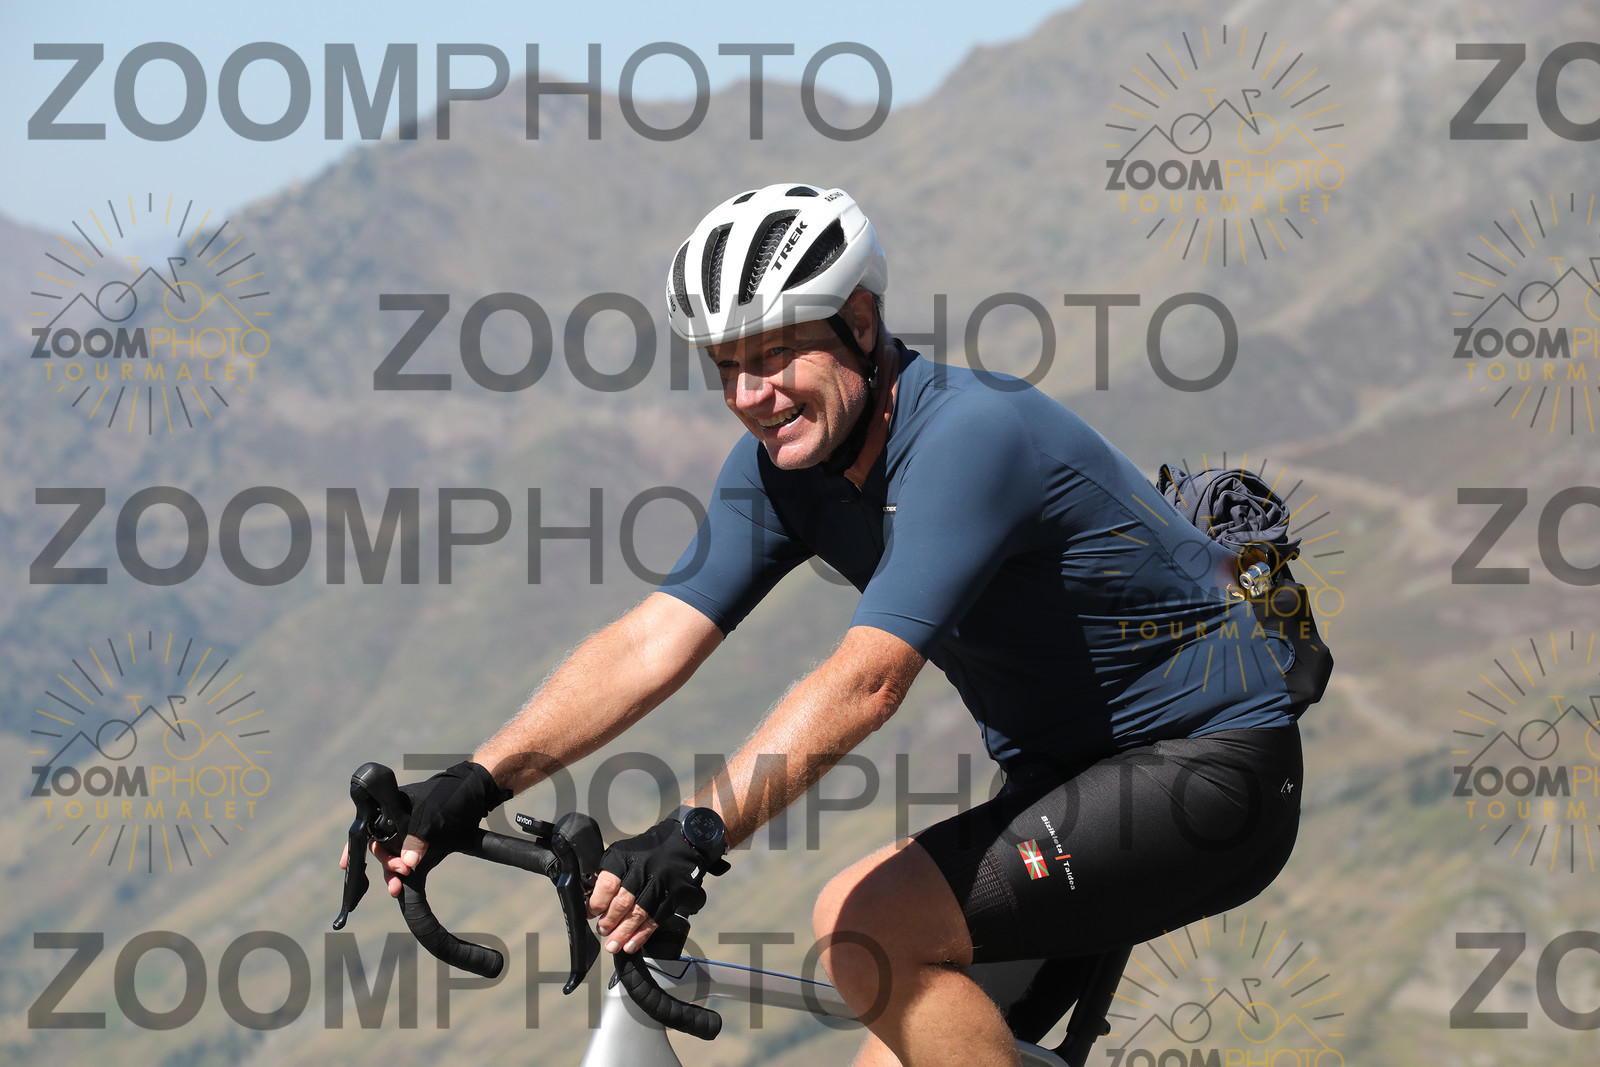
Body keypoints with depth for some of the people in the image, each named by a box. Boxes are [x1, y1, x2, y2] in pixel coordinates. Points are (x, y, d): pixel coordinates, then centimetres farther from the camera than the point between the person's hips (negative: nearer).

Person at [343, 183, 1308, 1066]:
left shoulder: (971, 434, -26)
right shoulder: (784, 464, 0)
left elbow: (864, 683, -35)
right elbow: (650, 643, -7)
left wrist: (695, 836, -44)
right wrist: (476, 785, -19)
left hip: (1211, 775, -9)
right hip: (1065, 775, 9)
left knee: (868, 925, -22)